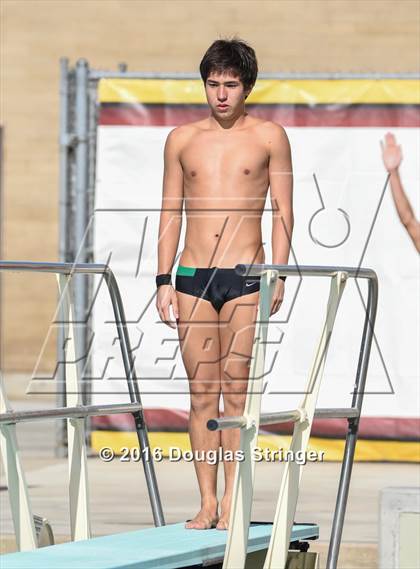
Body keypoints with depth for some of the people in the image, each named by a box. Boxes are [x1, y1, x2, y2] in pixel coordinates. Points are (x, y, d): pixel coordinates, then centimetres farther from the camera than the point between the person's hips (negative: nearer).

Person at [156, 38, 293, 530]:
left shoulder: (268, 137, 4)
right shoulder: (182, 139, 11)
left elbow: (283, 210, 4)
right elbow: (171, 212, 13)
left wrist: (278, 274, -6)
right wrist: (163, 280, 6)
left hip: (245, 277, -2)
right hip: (192, 279, 2)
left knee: (235, 388, -5)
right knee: (201, 392, 2)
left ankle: (232, 501, -3)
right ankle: (207, 502, 4)